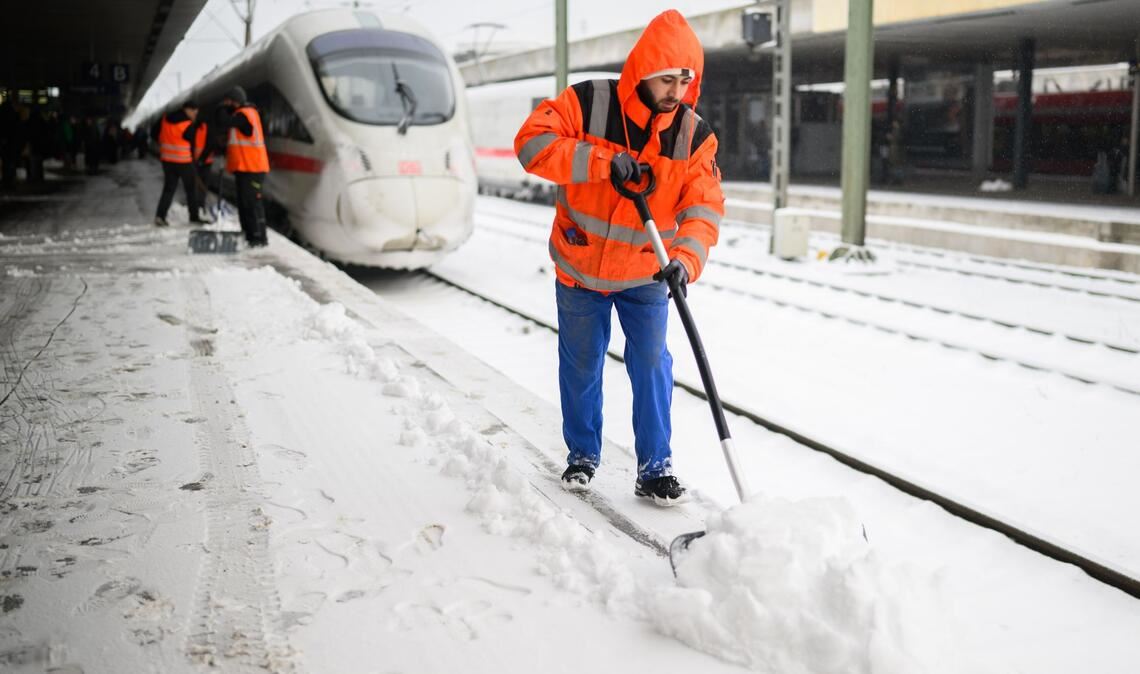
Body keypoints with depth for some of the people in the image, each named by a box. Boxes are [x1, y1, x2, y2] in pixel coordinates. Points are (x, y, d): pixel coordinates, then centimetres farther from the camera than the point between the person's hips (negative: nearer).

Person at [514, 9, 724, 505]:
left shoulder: (695, 135, -11)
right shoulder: (587, 103, -17)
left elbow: (704, 206, -18)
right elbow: (532, 142, -26)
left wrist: (686, 258, -37)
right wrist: (602, 160, -37)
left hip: (645, 276, 1)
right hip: (580, 268, -1)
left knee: (652, 366, -1)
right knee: (581, 367, 12)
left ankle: (655, 469, 13)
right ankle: (582, 456, 31)